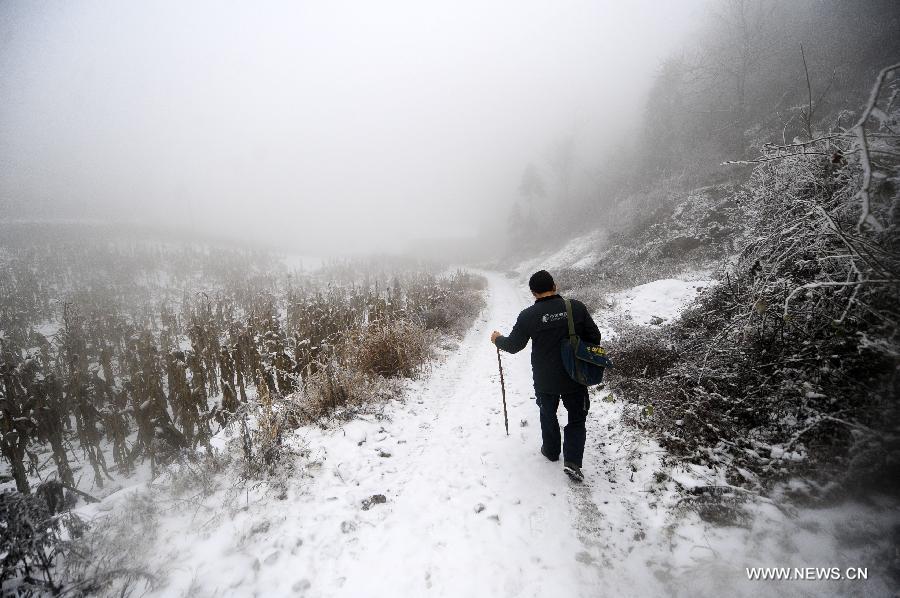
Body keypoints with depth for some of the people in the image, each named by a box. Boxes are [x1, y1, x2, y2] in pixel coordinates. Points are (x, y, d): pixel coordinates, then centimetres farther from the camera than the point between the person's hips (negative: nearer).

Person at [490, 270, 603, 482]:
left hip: (544, 380, 0)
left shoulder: (528, 315, -15)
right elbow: (594, 337, -3)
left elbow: (513, 345, -5)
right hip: (575, 377, 0)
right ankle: (572, 461, 8)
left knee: (548, 414, 24)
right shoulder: (577, 307, -11)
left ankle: (551, 451, 41)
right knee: (577, 417, 18)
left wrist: (497, 339, 16)